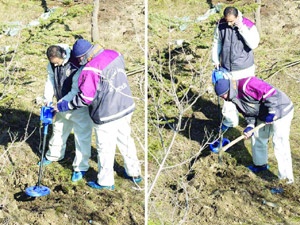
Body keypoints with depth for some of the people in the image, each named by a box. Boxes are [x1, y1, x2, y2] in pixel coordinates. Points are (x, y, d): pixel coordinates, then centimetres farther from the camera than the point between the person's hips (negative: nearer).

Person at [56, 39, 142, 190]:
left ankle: (105, 182, 26)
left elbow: (85, 98, -19)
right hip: (126, 107, 8)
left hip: (107, 115, -8)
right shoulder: (114, 54, -2)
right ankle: (134, 173, 39)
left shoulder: (91, 70, -24)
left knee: (105, 148, 9)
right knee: (125, 140, 24)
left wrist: (66, 106, -7)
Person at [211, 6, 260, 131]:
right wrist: (216, 60, 6)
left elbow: (253, 44, -28)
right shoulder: (221, 25, -6)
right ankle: (229, 121, 32)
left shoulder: (249, 26, -16)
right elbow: (217, 43, 7)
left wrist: (241, 28, -30)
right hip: (226, 68, 4)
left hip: (245, 69, -4)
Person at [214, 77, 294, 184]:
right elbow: (249, 113, 9)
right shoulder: (236, 97, 4)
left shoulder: (245, 85, -28)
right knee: (257, 138, 20)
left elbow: (270, 92, -30)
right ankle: (260, 164, 42)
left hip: (281, 110, -10)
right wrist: (250, 126, -8)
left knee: (280, 146, -9)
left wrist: (271, 113, -26)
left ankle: (287, 179, -1)